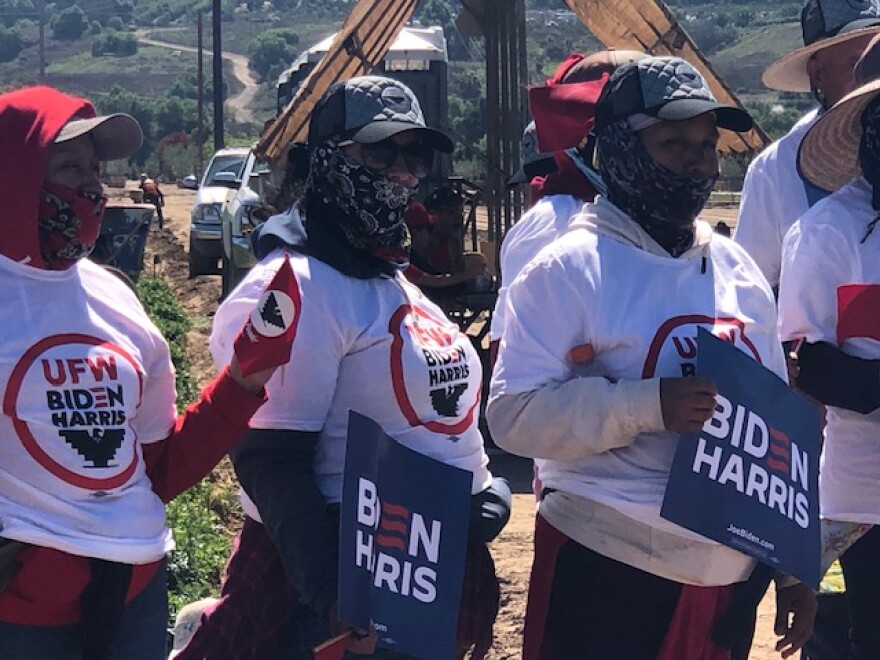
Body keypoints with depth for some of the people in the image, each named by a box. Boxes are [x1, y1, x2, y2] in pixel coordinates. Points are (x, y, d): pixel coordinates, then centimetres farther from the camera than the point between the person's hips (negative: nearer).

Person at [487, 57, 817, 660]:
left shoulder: (739, 271, 11)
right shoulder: (570, 270, -8)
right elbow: (514, 415, -16)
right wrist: (650, 405, -26)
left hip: (730, 576, 6)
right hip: (605, 574, -6)